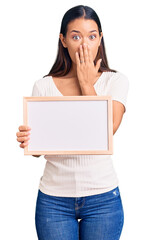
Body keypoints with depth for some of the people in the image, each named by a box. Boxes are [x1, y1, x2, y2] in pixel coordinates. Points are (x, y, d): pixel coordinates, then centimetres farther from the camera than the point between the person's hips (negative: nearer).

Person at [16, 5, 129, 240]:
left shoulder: (115, 81, -1)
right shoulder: (43, 86, 1)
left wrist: (87, 84, -9)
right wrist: (27, 140, -19)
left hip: (102, 198, 0)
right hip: (54, 199, 1)